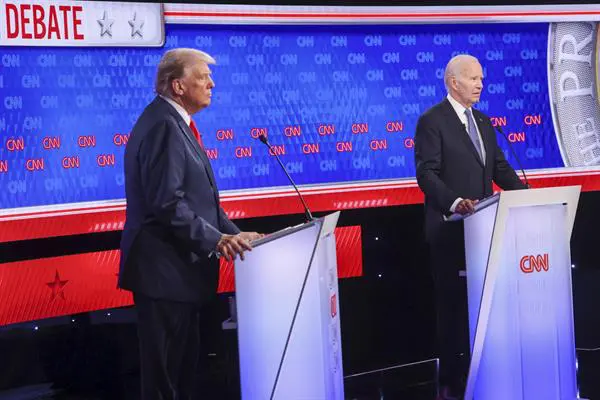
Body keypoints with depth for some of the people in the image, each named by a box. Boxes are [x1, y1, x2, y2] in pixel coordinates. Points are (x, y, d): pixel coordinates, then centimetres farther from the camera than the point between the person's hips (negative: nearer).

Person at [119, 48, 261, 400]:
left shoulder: (175, 123, 16)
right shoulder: (164, 125, -17)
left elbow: (197, 196, 19)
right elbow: (167, 202, -25)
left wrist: (233, 233, 10)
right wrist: (215, 240, -21)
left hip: (178, 268, 11)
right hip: (165, 269, -11)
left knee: (185, 367, 17)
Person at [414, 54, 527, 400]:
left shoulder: (483, 122, 17)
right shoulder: (432, 121, -7)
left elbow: (500, 168, 16)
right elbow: (427, 173, -15)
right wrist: (455, 202, -30)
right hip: (451, 229, -6)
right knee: (454, 305, 0)